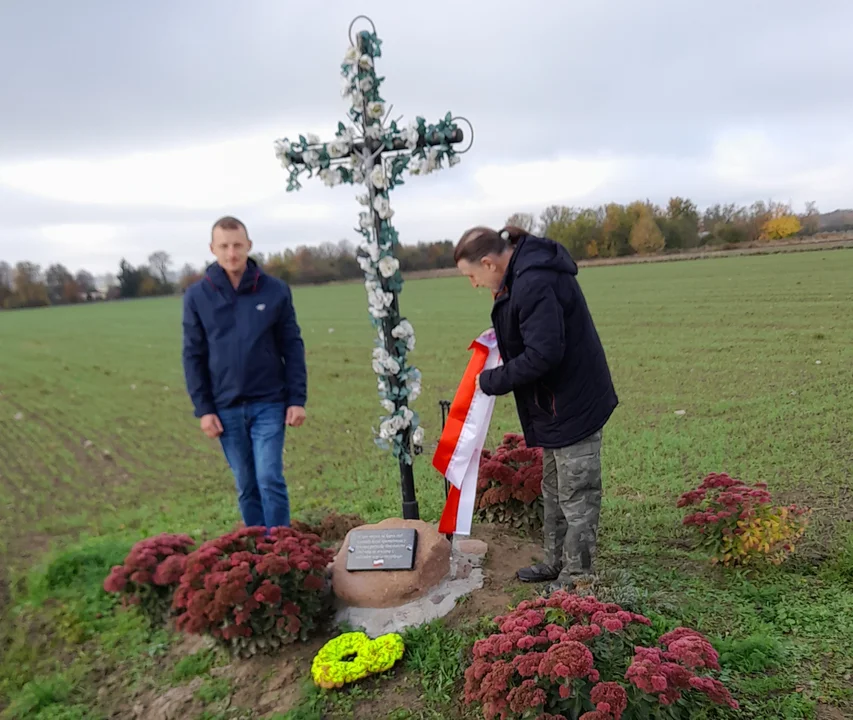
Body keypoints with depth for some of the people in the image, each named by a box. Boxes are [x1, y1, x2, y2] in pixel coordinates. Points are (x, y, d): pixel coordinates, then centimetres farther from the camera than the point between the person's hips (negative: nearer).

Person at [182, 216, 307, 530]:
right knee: (246, 487, 10)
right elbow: (193, 356, 3)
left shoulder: (275, 290, -1)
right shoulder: (197, 296, 1)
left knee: (270, 479, -5)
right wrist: (203, 409, -1)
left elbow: (292, 347, 1)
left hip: (269, 404, -1)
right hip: (226, 408, 1)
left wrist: (297, 399, -3)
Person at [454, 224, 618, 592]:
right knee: (554, 491, 22)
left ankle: (576, 578, 18)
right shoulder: (525, 270, 6)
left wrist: (493, 381, -18)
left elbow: (542, 354, -30)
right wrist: (506, 336, 7)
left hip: (573, 406, -11)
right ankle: (555, 563, 37)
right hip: (558, 405, 11)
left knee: (577, 496, 4)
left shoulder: (534, 283, -27)